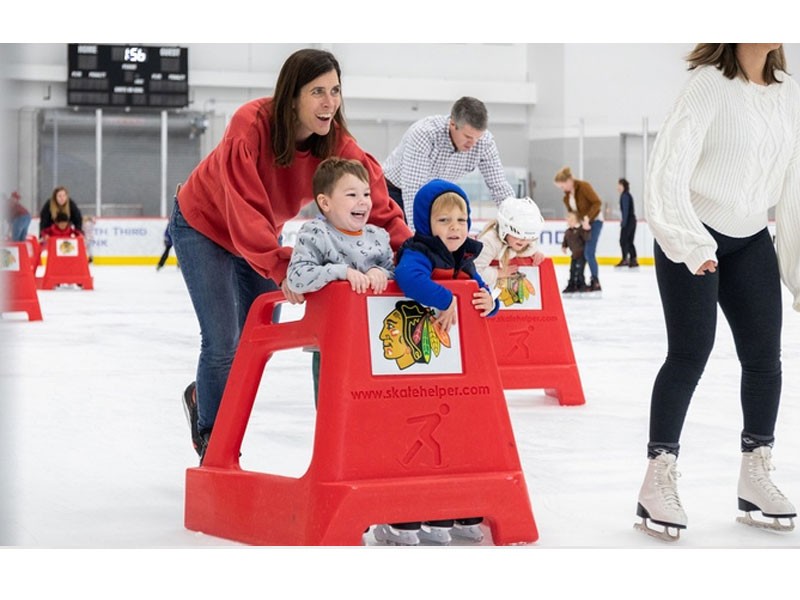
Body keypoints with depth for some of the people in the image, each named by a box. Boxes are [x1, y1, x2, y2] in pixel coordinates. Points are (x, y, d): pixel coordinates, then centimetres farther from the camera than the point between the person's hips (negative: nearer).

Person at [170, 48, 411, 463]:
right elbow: (246, 207, -43)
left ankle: (203, 397, 40)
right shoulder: (250, 124, -36)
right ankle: (212, 441, 13)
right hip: (203, 224, -5)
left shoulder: (336, 143, -22)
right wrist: (280, 266, -55)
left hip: (263, 234, 5)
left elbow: (376, 202, -25)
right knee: (222, 343, -10)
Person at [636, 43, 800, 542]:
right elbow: (670, 169, -23)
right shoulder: (711, 85, -16)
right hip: (691, 237, -6)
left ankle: (756, 477, 21)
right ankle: (658, 482, 2)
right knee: (691, 354, -8)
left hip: (751, 240, 6)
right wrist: (691, 245, -34)